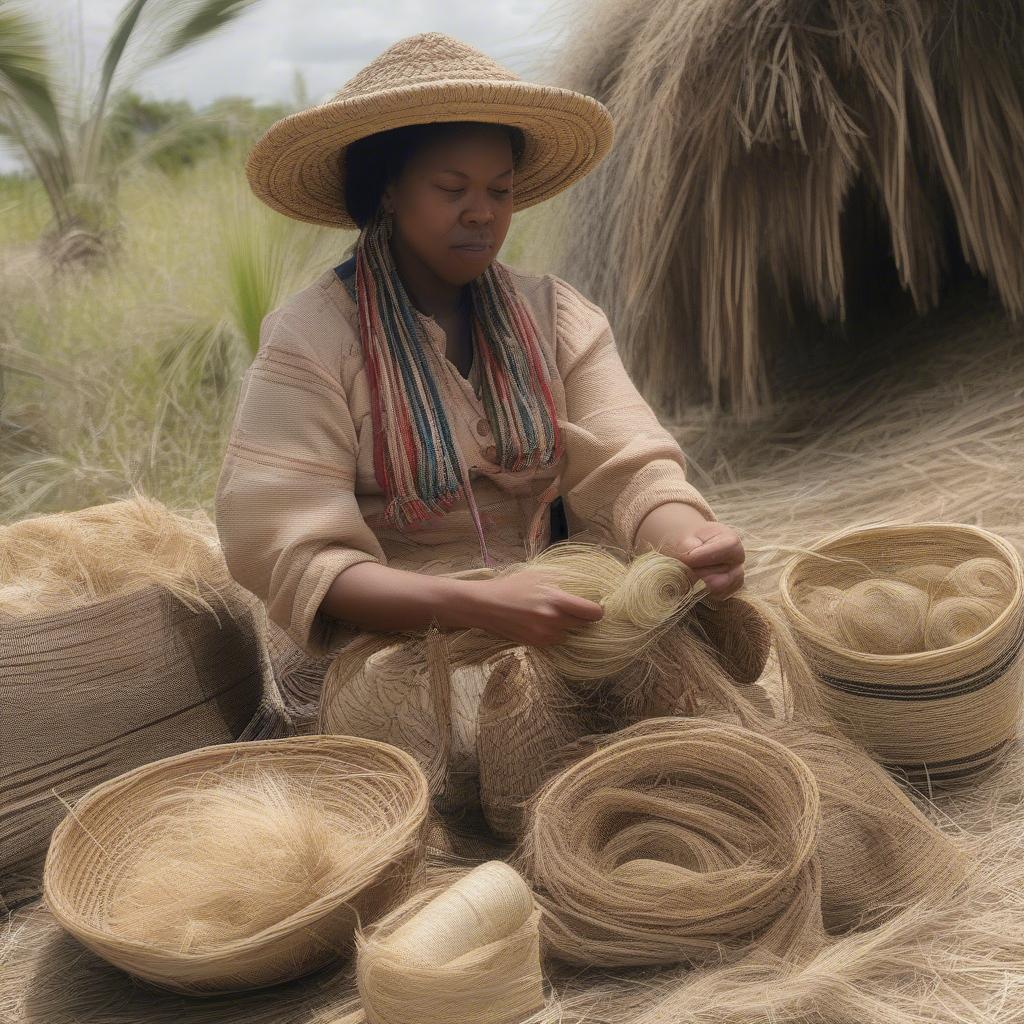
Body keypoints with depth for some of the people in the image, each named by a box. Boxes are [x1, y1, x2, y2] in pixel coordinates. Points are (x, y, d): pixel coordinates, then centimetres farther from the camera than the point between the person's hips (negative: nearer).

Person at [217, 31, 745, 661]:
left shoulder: (555, 315, 9)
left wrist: (688, 537, -28)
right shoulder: (309, 339, -6)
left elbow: (625, 464, -4)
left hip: (558, 627, 5)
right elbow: (292, 556, -16)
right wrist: (476, 604, -30)